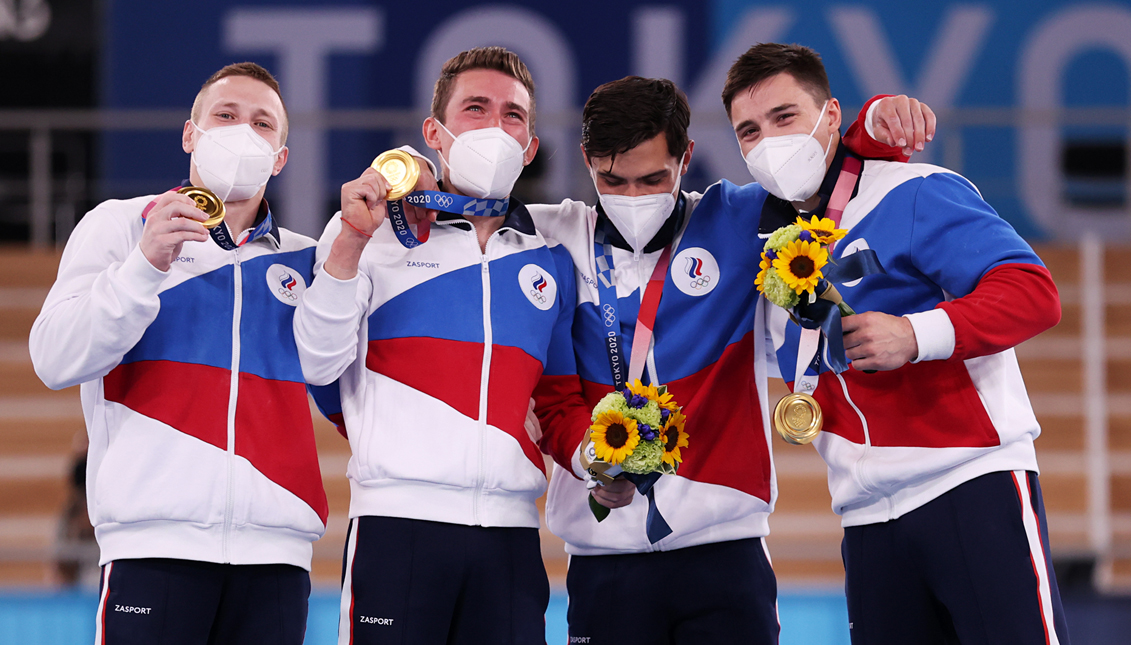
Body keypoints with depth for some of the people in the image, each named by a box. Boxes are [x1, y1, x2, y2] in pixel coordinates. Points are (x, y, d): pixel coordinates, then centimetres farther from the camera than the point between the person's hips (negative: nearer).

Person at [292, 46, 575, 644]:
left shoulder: (550, 262, 17)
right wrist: (349, 243, -13)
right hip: (398, 524, -3)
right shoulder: (378, 233, 7)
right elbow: (317, 364, -4)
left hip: (511, 528, 3)